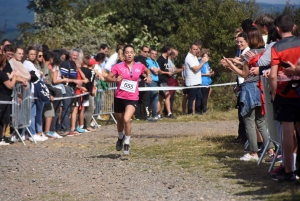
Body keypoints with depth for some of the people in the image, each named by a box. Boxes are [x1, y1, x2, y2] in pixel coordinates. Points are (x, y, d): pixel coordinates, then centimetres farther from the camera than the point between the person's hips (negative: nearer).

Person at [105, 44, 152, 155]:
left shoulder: (140, 66, 1)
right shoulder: (118, 66, -4)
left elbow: (147, 71, 23)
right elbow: (108, 77, -6)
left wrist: (149, 77, 2)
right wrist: (115, 79, -26)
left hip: (132, 98, -1)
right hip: (119, 97, 1)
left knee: (127, 119, -22)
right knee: (120, 121, 17)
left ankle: (127, 144, -5)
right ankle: (120, 138, 49)